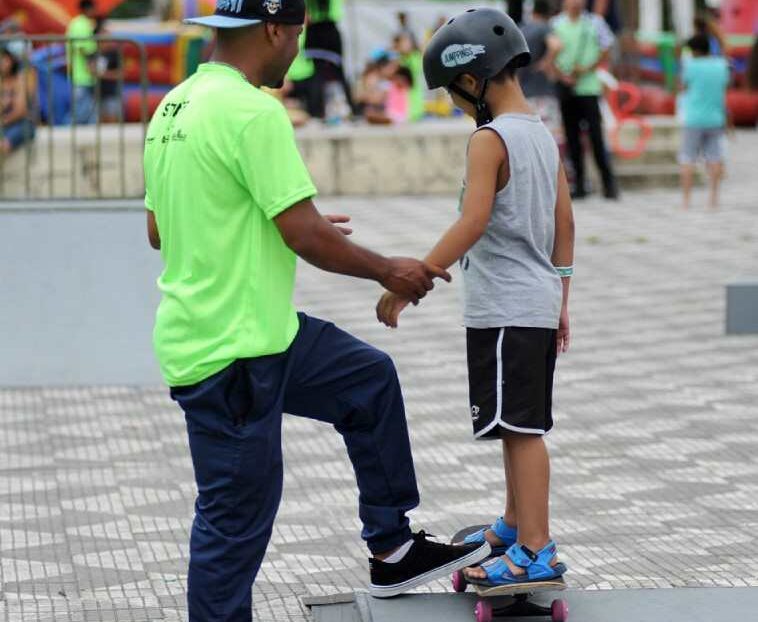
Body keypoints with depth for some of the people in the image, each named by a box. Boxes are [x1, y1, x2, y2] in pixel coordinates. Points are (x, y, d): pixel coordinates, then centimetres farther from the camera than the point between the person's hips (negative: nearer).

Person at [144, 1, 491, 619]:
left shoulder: (173, 107, 9)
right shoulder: (252, 112, -20)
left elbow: (159, 230, 18)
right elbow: (306, 236, -20)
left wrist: (290, 223, 25)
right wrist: (388, 271, -3)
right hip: (231, 353, -10)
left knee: (370, 379, 21)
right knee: (236, 518, 0)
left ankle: (392, 550, 27)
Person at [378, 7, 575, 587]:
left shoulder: (490, 139, -14)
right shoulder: (544, 133, 11)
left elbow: (473, 225, -22)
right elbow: (565, 224, 15)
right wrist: (561, 300, 22)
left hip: (504, 310, -9)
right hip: (538, 304, 9)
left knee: (521, 429, -7)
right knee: (522, 426, 19)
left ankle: (538, 552, -5)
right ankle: (514, 527, 31)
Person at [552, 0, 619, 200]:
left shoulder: (595, 22, 3)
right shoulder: (556, 24, 4)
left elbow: (606, 49, 6)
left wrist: (588, 69, -7)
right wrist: (562, 75, -9)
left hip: (588, 87, -2)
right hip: (566, 89, 2)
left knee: (596, 135, -6)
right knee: (572, 137, 3)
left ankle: (609, 184, 0)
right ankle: (579, 185, 9)